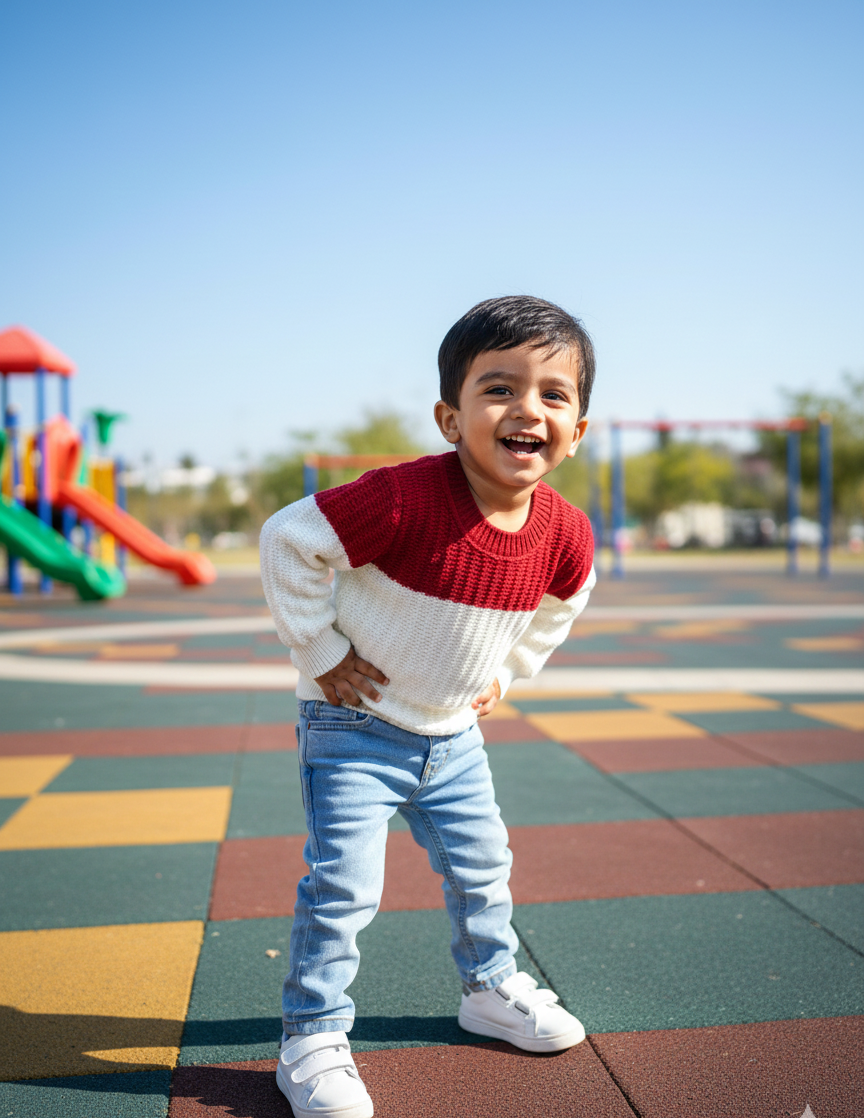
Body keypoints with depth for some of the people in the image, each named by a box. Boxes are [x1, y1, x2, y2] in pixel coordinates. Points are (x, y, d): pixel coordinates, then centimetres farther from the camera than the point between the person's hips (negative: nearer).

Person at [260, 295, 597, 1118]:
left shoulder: (565, 533, -12)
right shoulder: (403, 499, -31)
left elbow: (563, 598, 12)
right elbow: (289, 540, -22)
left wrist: (508, 670, 8)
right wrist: (319, 653, -18)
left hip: (454, 736, 6)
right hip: (355, 730, -5)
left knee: (482, 870, 18)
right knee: (341, 886, -6)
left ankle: (490, 988, 43)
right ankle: (311, 1038, 14)